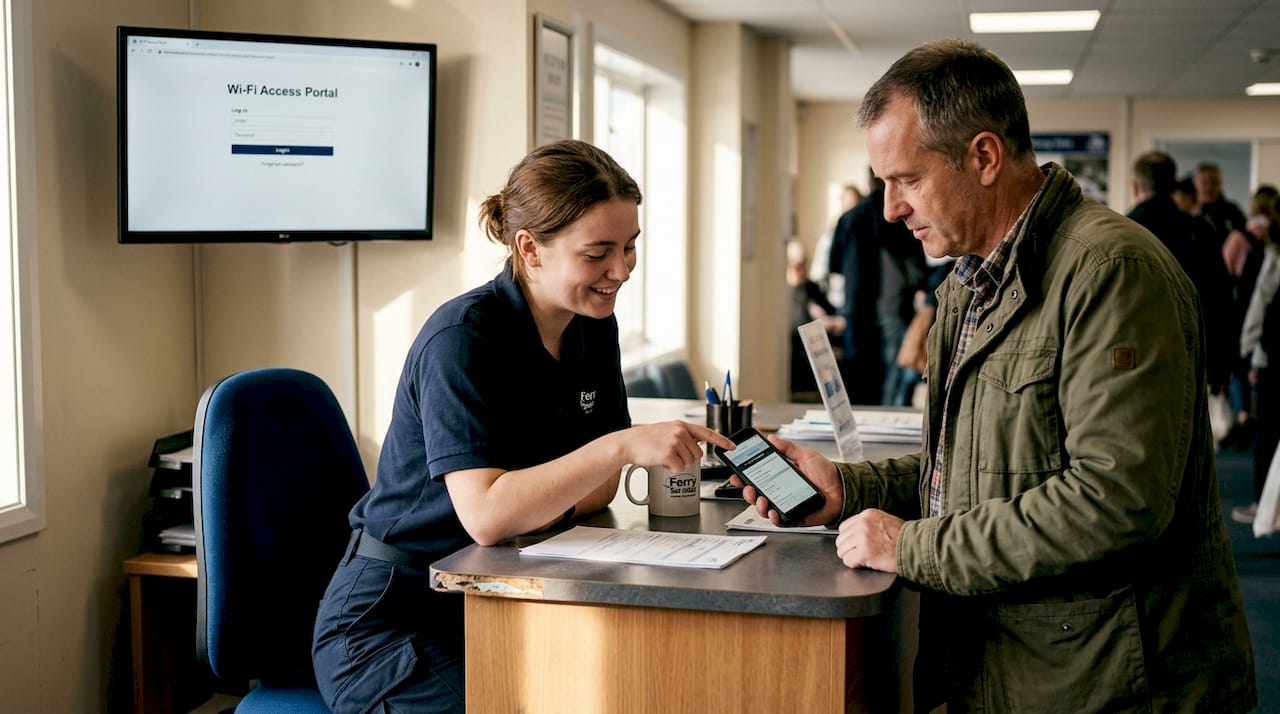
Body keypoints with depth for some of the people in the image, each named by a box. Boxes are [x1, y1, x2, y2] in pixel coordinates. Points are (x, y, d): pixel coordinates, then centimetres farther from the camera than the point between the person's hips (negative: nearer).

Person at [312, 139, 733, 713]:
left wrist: (525, 506, -16)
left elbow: (598, 490, 5)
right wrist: (622, 446, -37)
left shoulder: (593, 326, 3)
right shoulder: (462, 338, -21)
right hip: (391, 619, -6)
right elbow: (485, 515, -30)